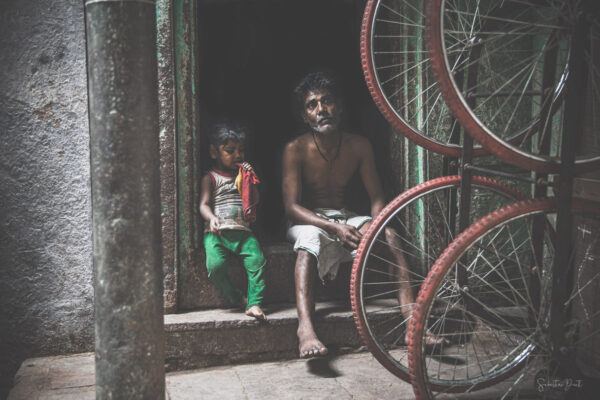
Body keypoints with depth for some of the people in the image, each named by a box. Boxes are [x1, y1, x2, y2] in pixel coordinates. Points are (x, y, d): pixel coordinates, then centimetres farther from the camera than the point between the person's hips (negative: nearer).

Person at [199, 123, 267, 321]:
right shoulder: (210, 178, 9)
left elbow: (255, 200, 14)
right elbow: (204, 204, -2)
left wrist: (250, 179, 1)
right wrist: (211, 218, -23)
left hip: (243, 231, 3)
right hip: (216, 233, -2)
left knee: (256, 260, -23)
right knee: (215, 265, -26)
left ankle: (254, 303, -19)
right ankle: (238, 299, -7)